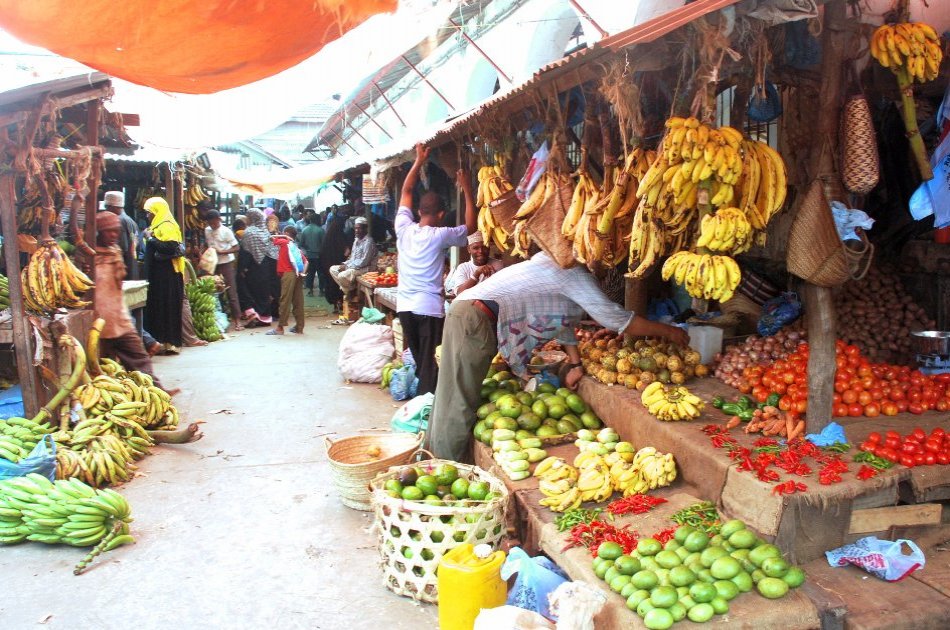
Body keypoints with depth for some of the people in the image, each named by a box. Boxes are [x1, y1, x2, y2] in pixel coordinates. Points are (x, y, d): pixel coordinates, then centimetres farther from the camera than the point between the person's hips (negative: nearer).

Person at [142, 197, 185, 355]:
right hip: (157, 274, 10)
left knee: (168, 307, -7)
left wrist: (151, 238, -14)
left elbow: (170, 248, -23)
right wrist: (150, 238, 8)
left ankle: (171, 342, -4)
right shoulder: (157, 225, 19)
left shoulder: (167, 226, -11)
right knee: (157, 306, 9)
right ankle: (161, 339, 13)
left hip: (167, 275, -10)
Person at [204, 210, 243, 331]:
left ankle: (237, 320, -2)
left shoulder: (226, 231, -10)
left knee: (231, 292, -5)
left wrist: (222, 251, -20)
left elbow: (237, 248, -11)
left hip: (226, 263, -5)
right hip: (213, 263, 5)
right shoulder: (207, 231, 7)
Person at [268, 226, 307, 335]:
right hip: (298, 274, 7)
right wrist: (303, 272, 6)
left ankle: (280, 327, -7)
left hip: (288, 273, -7)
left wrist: (284, 236, 12)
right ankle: (299, 327, 9)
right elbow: (305, 261, 14)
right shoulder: (296, 247, 21)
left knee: (285, 300, -7)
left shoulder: (284, 242, 3)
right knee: (298, 301, 7)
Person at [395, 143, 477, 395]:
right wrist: (467, 190, 3)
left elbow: (406, 192, 13)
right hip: (429, 307, -5)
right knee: (430, 362, -1)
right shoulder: (440, 235, -12)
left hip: (405, 306, 5)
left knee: (416, 359, 16)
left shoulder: (404, 229, 0)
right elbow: (471, 227, 1)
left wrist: (419, 161, 17)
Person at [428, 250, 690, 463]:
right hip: (476, 318, -10)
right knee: (460, 405, -6)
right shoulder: (574, 274, -11)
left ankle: (437, 460, 22)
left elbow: (564, 320, 24)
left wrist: (575, 362, 17)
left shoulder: (559, 264, 19)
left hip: (468, 312, 10)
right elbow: (618, 320, -11)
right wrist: (669, 331, 0)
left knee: (451, 399, 14)